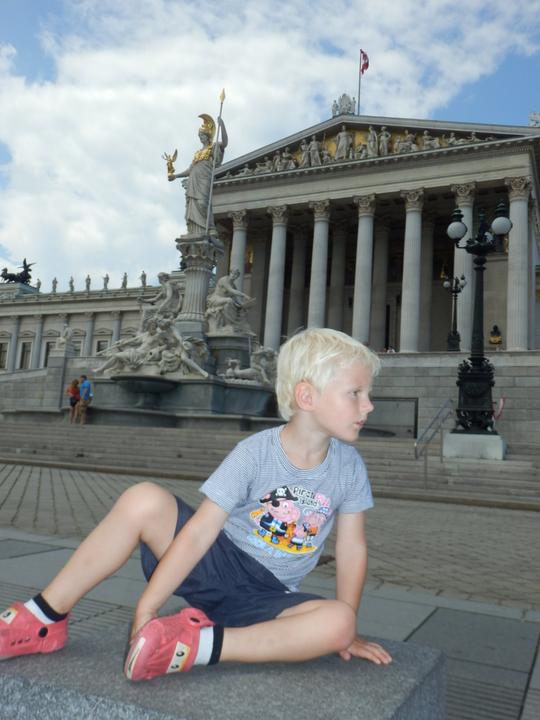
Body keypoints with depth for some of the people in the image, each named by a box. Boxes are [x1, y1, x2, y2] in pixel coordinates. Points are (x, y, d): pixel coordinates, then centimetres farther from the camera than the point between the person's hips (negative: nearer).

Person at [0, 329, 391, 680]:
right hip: (216, 565, -2)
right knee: (144, 500, -27)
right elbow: (199, 532, -20)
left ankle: (199, 643, -26)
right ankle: (44, 620, -11)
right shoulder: (255, 453, -17)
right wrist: (146, 609, -22)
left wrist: (346, 630, -2)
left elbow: (352, 548, 0)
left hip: (268, 598, 2)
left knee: (337, 623, -30)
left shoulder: (349, 465, -7)